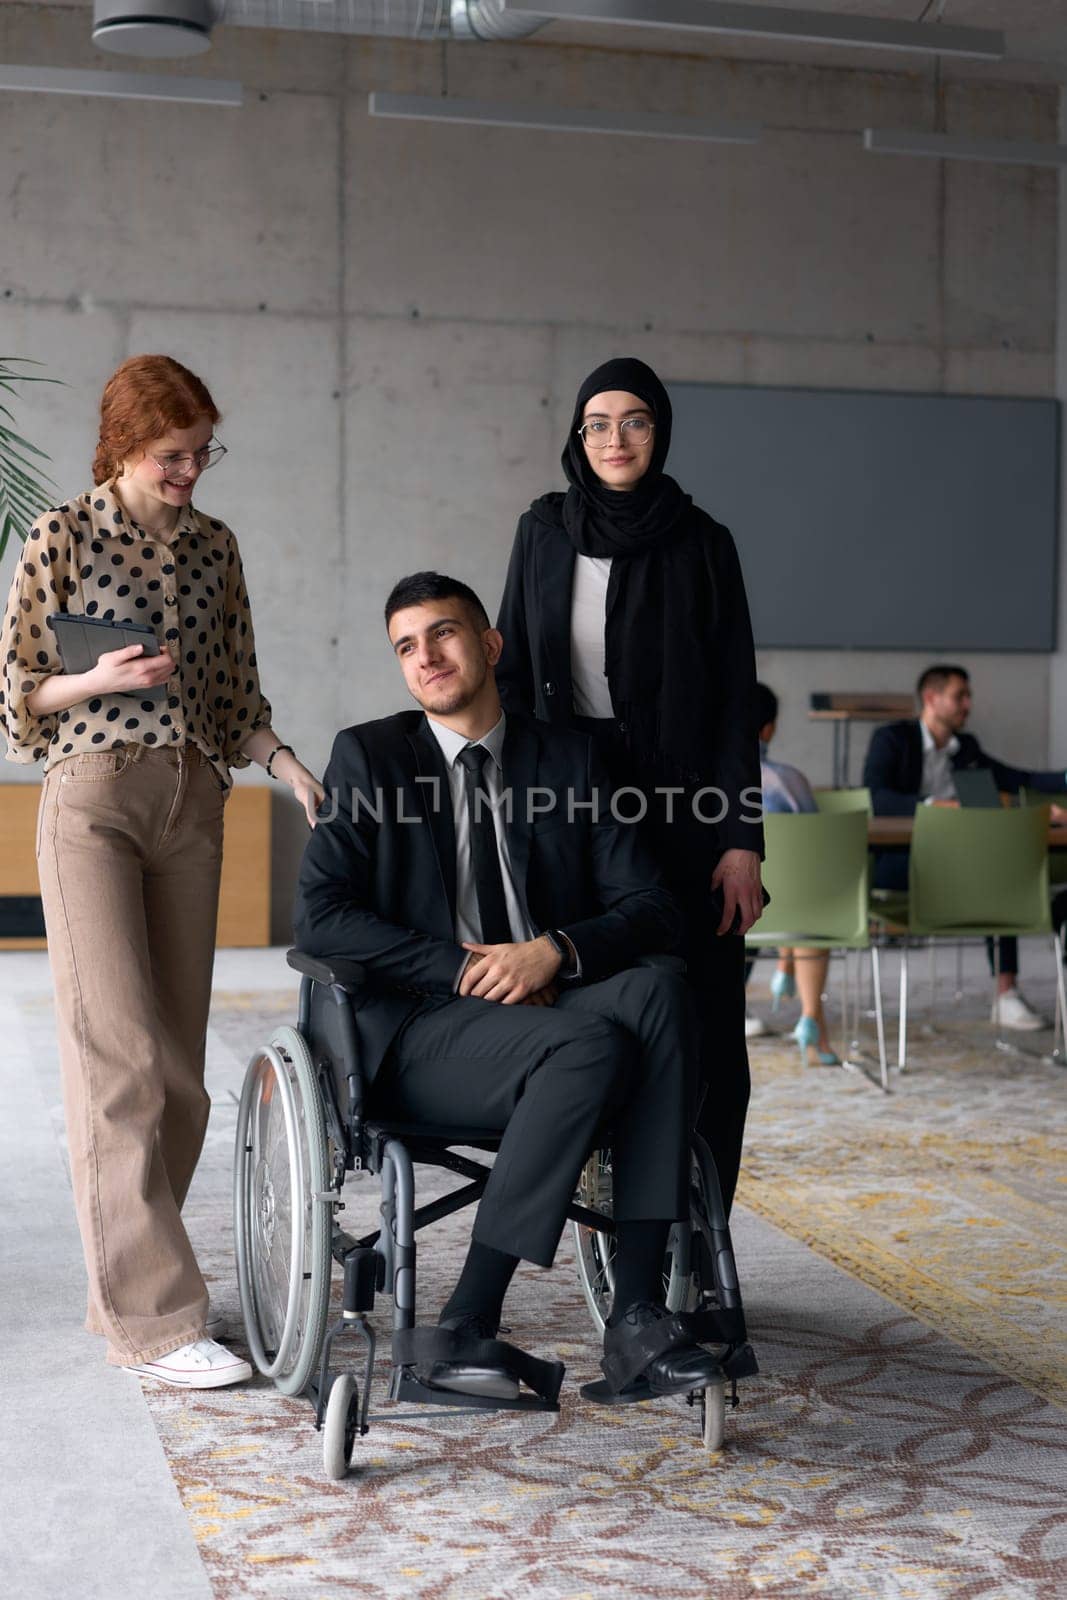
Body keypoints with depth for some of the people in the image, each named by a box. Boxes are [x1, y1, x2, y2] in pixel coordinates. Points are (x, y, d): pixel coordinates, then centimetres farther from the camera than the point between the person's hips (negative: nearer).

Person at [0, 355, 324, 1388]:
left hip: (192, 803, 5)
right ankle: (153, 1315, -9)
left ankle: (127, 1287, 16)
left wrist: (287, 765, 0)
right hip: (92, 799, -5)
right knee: (121, 1053, -11)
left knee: (178, 1059, 5)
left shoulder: (213, 547, 13)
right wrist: (100, 679, -15)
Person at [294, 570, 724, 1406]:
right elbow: (321, 916, -5)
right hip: (416, 1028, -3)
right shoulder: (369, 756, 6)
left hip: (546, 1006, 3)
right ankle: (467, 1323, -23)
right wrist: (464, 968, -14)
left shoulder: (567, 758, 13)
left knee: (657, 993, -29)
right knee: (591, 1047, -32)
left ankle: (637, 1308, -28)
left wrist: (553, 952, -15)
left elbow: (652, 908, 5)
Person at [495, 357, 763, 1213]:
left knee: (702, 1023, -3)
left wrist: (743, 840, -8)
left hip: (683, 808, -2)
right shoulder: (544, 532, 7)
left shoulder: (701, 541, 1)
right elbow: (512, 672, 11)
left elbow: (737, 696, -1)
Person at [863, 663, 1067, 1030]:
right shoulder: (891, 738, -4)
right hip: (894, 860, -6)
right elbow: (873, 797, -20)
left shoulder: (965, 747, 17)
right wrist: (930, 806, -32)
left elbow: (1017, 780, 16)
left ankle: (1006, 994, -26)